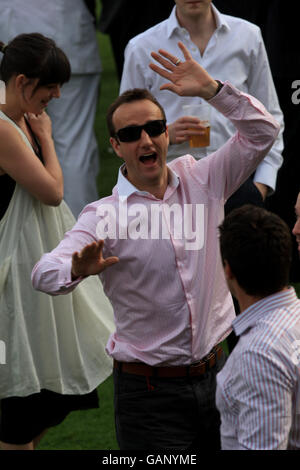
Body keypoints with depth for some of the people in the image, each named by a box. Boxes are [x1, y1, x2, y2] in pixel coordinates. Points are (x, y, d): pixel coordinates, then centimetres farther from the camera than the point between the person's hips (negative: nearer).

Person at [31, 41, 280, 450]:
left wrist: (210, 89, -7)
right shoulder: (104, 215, -9)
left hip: (215, 373, 4)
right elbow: (43, 273, -20)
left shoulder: (201, 182, 4)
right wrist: (78, 269, -43)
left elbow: (262, 132, 4)